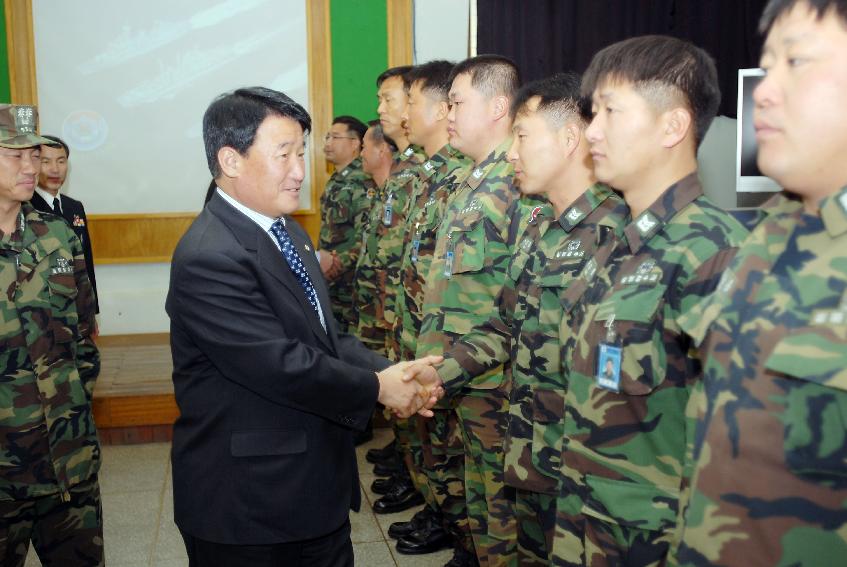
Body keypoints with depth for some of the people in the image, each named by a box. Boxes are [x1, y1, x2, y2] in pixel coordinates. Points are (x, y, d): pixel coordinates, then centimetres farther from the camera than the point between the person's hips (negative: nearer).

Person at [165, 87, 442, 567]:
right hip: (248, 503, -8)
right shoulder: (210, 258, -23)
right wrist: (377, 388, -14)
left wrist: (388, 370, -8)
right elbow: (284, 366, -27)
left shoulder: (287, 231, 9)